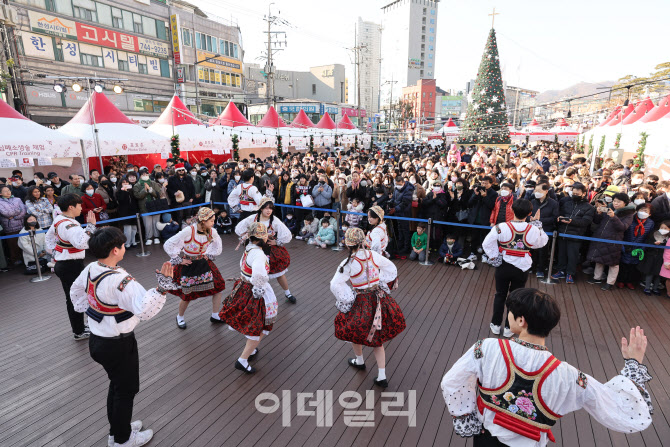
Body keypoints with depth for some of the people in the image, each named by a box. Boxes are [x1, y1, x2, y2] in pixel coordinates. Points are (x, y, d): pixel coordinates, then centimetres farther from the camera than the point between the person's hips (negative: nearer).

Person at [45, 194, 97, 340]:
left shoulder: (59, 219, 8)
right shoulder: (70, 226, -24)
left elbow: (48, 237, 23)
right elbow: (82, 243, -40)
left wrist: (54, 253, 22)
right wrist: (90, 225, -34)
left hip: (62, 263, 11)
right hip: (71, 266, -10)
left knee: (72, 298, 19)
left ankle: (79, 328, 33)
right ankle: (79, 332, 11)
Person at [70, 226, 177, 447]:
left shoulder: (90, 269, -4)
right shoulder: (119, 281, -32)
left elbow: (76, 292, 16)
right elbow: (145, 310, -39)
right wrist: (162, 288, -47)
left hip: (98, 339, 9)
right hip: (118, 345, -9)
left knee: (117, 384, 27)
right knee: (126, 390, 13)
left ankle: (117, 428, 46)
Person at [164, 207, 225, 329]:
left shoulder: (211, 232, -11)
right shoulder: (188, 231, -27)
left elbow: (218, 245, 12)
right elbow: (168, 245, -22)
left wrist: (208, 255, 6)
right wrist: (179, 260, -15)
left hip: (203, 263, 5)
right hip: (188, 265, -5)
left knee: (218, 287, 1)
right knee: (187, 296, 6)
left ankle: (215, 316, 21)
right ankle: (180, 317, 38)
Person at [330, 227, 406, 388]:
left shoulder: (348, 263, -20)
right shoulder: (373, 255, -8)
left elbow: (335, 285, -21)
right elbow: (391, 268, 6)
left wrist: (347, 298, -7)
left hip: (361, 302, -4)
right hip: (379, 298, 4)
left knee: (354, 331, 25)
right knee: (377, 338, 17)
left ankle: (359, 361, 48)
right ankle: (382, 377, 20)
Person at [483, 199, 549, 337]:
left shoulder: (501, 228, -18)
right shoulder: (533, 230, -14)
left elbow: (487, 244, -15)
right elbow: (542, 242, 8)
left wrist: (494, 257, -5)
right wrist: (537, 223, 11)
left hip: (503, 267, 0)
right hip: (522, 269, 0)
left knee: (500, 295, 16)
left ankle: (495, 324, 25)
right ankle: (509, 328, 23)